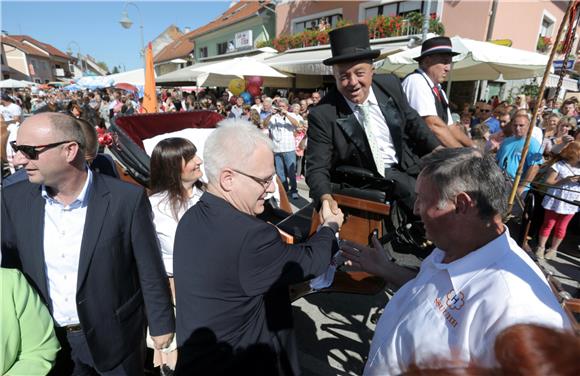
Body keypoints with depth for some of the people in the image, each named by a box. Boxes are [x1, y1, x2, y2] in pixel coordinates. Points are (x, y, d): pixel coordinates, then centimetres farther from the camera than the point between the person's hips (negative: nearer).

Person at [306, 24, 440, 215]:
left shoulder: (390, 85, -6)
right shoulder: (322, 115, -19)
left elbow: (412, 122, 9)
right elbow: (317, 168, -19)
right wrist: (326, 198, -38)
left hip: (403, 169, 5)